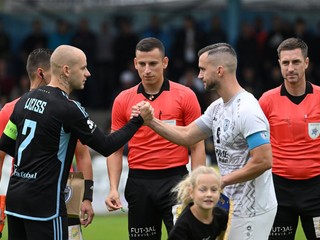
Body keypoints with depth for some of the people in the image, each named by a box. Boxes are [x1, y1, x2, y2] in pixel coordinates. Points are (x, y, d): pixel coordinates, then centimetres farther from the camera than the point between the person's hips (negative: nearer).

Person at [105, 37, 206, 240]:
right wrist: (114, 189, -2)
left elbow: (197, 147, 1)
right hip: (139, 182, 3)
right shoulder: (123, 100, 6)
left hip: (175, 179, -3)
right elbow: (116, 150, 10)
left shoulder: (185, 96, -1)